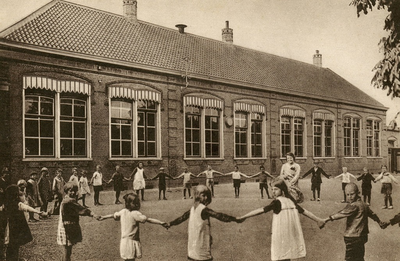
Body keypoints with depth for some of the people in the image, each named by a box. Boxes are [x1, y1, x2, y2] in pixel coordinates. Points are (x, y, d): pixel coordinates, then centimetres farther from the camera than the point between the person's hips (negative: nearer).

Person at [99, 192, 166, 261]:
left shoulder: (123, 211, 2)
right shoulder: (135, 214, -19)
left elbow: (114, 215, 19)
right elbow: (148, 219, -25)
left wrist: (103, 217, 37)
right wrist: (161, 223, -27)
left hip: (124, 241, 7)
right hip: (131, 241, -7)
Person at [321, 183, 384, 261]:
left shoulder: (354, 205, -18)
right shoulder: (363, 204, 11)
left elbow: (342, 213, -31)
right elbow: (372, 214, 27)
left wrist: (329, 218, -38)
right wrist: (380, 222, 44)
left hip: (353, 238, -10)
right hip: (362, 236, 10)